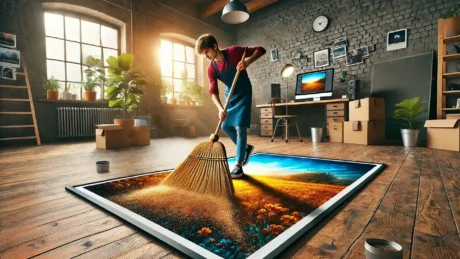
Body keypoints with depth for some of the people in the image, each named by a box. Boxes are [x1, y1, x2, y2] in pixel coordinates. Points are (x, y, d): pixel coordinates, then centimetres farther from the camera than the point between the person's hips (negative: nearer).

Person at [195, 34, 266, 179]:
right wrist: (220, 108, -33)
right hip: (230, 95, 6)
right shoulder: (211, 69, -8)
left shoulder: (234, 52, -18)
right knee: (225, 126, 8)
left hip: (243, 93, -6)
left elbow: (261, 50, -15)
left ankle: (238, 166, -8)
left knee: (240, 127, -13)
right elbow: (213, 92, -16)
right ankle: (246, 148, 29)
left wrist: (248, 61, -33)